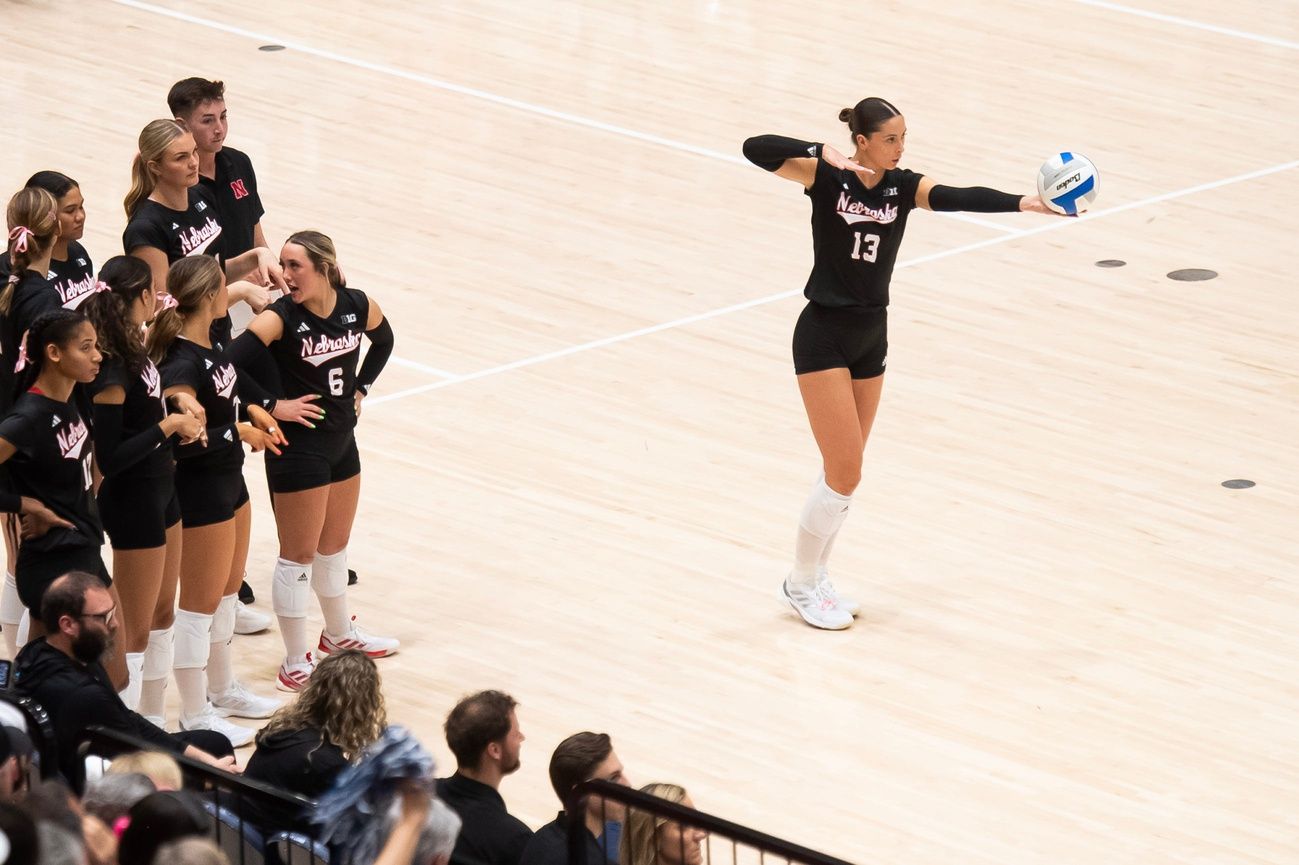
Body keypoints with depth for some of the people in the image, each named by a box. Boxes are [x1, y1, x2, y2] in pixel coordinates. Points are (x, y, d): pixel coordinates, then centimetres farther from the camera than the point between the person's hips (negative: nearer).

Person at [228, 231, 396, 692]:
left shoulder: (358, 307, -6)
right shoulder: (280, 319, -22)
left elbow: (383, 341, 17)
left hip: (342, 441, 6)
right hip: (298, 449, -6)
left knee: (335, 544, 23)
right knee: (298, 555, 2)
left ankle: (340, 634, 44)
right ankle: (295, 665, 12)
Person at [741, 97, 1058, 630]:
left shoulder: (904, 186, -2)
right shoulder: (827, 177, -12)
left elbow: (956, 198, -20)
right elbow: (756, 150, -23)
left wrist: (1024, 203, -37)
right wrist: (823, 154, -36)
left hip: (871, 337, 6)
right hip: (824, 337, -6)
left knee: (843, 473, 13)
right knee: (844, 474, -8)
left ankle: (814, 578, 28)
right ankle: (800, 585, 9)